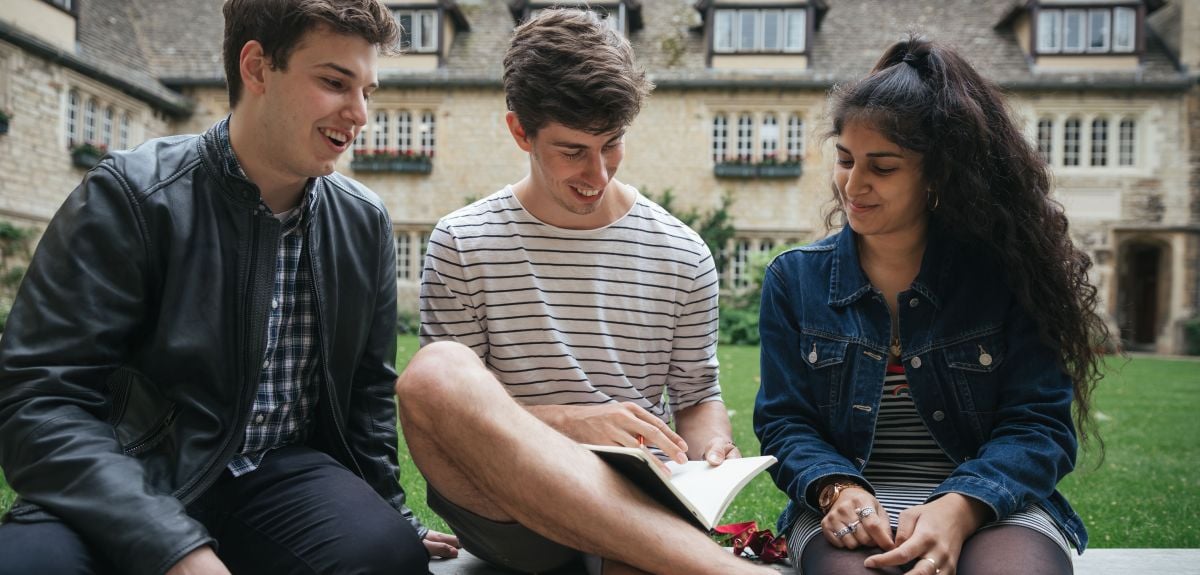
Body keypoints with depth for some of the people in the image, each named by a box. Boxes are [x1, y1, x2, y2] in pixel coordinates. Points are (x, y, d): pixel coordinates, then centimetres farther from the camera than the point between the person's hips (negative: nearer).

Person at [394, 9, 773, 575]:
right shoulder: (461, 245, 3)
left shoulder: (683, 256, 8)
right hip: (503, 504, 3)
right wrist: (569, 423, -16)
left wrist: (713, 451, -8)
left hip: (641, 506, -2)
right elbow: (439, 404, 0)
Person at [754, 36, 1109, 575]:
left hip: (995, 507, 1)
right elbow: (785, 421, 4)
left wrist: (960, 506, -22)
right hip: (849, 509, 0)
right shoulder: (794, 279, 6)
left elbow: (1039, 424, -3)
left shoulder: (1005, 273, 2)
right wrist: (836, 489, -18)